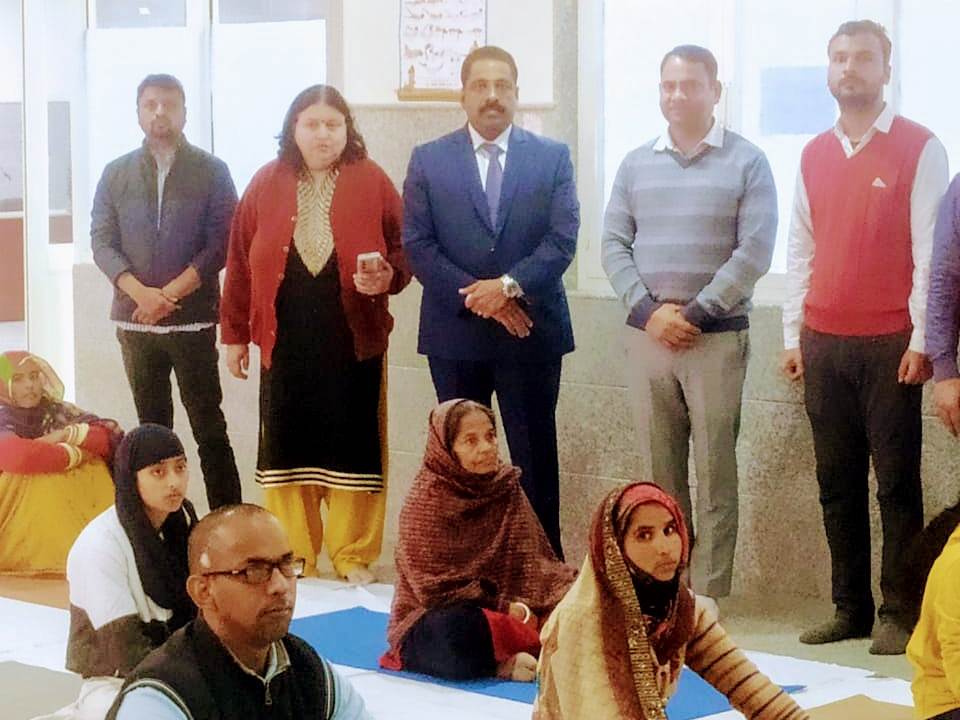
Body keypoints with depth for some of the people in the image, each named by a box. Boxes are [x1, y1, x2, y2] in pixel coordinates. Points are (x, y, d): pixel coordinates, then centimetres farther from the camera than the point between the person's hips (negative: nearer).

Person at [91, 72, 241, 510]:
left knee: (209, 427, -3)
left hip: (193, 319, -3)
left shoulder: (211, 171, 2)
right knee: (152, 427, 9)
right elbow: (102, 243, 3)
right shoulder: (116, 174, 10)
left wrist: (169, 294, -13)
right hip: (134, 321, 3)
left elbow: (221, 244, -5)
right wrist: (141, 293, -13)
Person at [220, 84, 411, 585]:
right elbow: (241, 261, 7)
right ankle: (294, 557, 17)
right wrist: (235, 333, 7)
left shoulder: (371, 182, 1)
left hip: (353, 337, -1)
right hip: (284, 339, 2)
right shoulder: (267, 185, 5)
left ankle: (354, 557, 14)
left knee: (353, 446, 2)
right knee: (286, 446, 6)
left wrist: (388, 277, -18)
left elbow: (403, 248, 4)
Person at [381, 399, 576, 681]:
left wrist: (524, 604, -13)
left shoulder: (506, 486, 8)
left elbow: (534, 561, 7)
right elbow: (436, 587, -11)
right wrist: (503, 609, -14)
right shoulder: (425, 500, -8)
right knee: (457, 631, -41)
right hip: (434, 615, -6)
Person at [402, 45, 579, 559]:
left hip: (531, 329, -1)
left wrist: (509, 285, -18)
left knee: (535, 455, 3)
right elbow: (417, 245, -3)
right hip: (454, 331, 1)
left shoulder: (552, 158, 4)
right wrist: (478, 298, -12)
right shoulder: (429, 160, 4)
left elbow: (562, 239, -4)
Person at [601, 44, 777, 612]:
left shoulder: (747, 162, -1)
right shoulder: (636, 164, 10)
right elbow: (615, 245, 7)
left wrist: (695, 314, -12)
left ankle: (709, 595, 1)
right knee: (659, 469, 7)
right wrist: (648, 311, -8)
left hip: (718, 337, -3)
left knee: (715, 472, -2)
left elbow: (755, 251, -8)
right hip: (646, 335, 4)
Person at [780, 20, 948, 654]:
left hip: (890, 343, -5)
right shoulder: (815, 155, 13)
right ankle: (851, 607, 14)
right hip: (823, 342, 5)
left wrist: (922, 340, -11)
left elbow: (930, 249, -6)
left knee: (897, 481, -2)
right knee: (837, 481, 7)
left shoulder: (919, 149, -2)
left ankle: (899, 613, 3)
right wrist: (793, 335, 10)